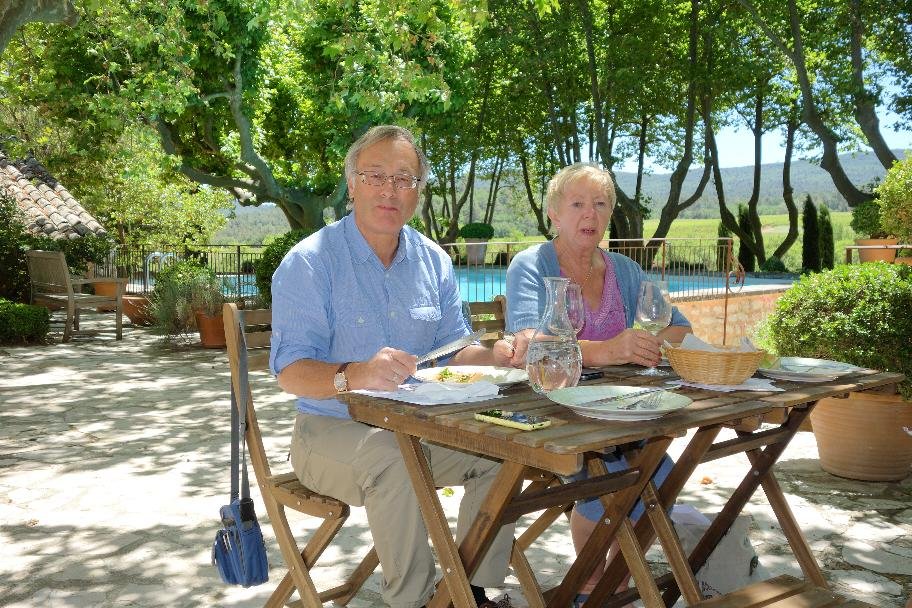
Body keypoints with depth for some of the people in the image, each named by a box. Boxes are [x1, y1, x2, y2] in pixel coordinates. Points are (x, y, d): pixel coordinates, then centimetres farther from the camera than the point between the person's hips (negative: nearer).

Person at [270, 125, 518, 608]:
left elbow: (452, 350, 11)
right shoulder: (310, 262, -11)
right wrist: (353, 376, -39)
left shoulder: (433, 261, 6)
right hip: (332, 428, -5)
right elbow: (290, 371, -17)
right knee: (394, 459, -34)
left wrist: (494, 356, -13)